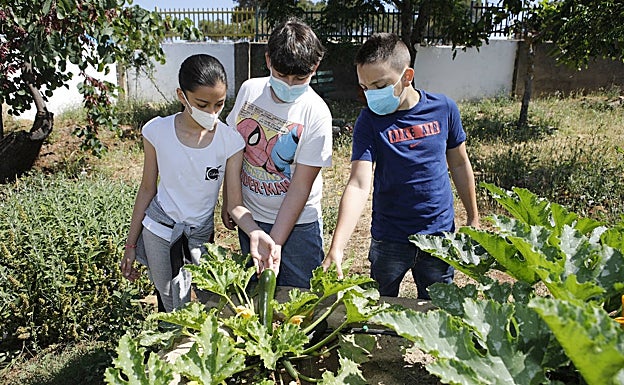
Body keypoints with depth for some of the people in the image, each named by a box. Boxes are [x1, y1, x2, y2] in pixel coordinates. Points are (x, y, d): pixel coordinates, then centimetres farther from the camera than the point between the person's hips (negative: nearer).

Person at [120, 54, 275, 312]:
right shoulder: (158, 131, -12)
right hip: (158, 232, 0)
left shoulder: (230, 141, -13)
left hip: (201, 236, 0)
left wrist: (254, 232, -34)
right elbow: (147, 189, -1)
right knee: (174, 312, 12)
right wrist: (131, 245, 4)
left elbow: (235, 205, -13)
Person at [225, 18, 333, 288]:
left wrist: (275, 243, -23)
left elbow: (301, 185, -20)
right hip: (249, 215, 4)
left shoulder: (316, 113, -19)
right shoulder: (249, 90, -6)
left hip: (297, 223, -4)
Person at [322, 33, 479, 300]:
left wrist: (473, 219, 11)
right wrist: (336, 248, -34)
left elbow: (459, 164, 5)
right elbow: (359, 184, -23)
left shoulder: (443, 108, -7)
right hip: (389, 240, -1)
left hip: (440, 234, 2)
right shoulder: (369, 120, -14)